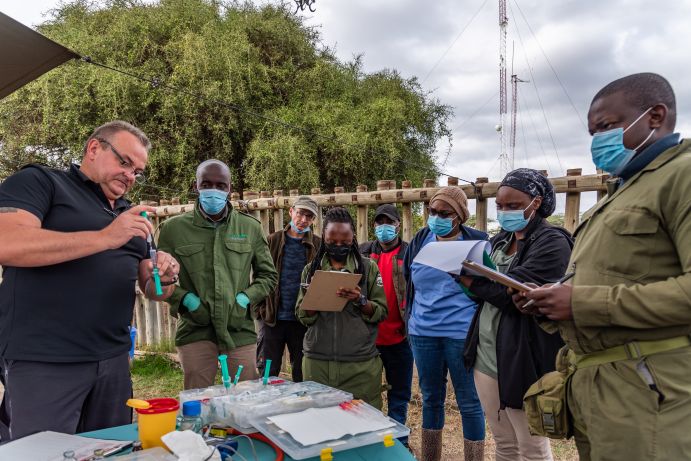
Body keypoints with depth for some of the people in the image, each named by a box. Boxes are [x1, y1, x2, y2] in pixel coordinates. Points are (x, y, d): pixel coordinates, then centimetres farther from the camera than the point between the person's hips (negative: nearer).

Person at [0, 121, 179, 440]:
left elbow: (152, 292, 17)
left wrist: (165, 278, -7)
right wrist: (105, 238, -22)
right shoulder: (38, 181, 0)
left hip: (113, 361, 6)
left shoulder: (131, 217, 18)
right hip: (43, 364, -6)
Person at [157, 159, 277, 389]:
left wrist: (245, 298, -3)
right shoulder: (173, 228, 2)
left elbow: (267, 275, 13)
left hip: (240, 329, 1)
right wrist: (185, 299, -7)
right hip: (195, 329, -1)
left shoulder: (250, 227, 6)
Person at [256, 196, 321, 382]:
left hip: (303, 319, 0)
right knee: (267, 373, 10)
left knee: (302, 374, 12)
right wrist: (260, 307, -3)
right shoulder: (273, 241, 3)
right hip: (273, 318, 0)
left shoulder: (319, 246, 1)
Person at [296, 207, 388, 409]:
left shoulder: (368, 267, 3)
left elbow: (382, 313, 1)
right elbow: (302, 317, 5)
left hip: (360, 363, -1)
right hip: (317, 361, 2)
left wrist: (361, 301, -16)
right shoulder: (311, 269, 8)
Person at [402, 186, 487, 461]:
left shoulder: (477, 242, -6)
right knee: (431, 398, 16)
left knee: (469, 403, 5)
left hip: (463, 333, -4)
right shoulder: (420, 241, 5)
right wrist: (411, 320, 16)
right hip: (423, 332, 4)